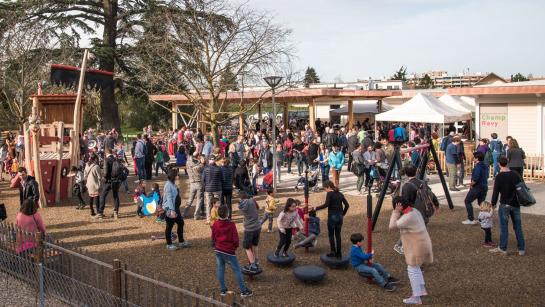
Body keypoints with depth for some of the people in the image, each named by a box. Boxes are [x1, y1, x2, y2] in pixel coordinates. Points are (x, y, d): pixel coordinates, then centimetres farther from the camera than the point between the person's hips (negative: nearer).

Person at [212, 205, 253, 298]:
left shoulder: (215, 225, -4)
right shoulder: (231, 224, -16)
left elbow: (213, 238, 6)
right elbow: (235, 239, -14)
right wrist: (235, 246, 6)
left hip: (218, 250, 4)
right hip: (229, 251, -4)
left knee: (220, 270, 14)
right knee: (237, 270, 5)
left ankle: (222, 290, 20)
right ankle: (243, 291, 9)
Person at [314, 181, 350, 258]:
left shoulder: (329, 194, -8)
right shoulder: (340, 194, 11)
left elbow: (326, 205, -20)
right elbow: (347, 205, 8)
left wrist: (316, 208, -13)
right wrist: (343, 213, 18)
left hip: (332, 216, -6)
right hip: (340, 217, 6)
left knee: (331, 234, 7)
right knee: (338, 235, 12)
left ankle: (333, 252, 6)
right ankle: (339, 253, 14)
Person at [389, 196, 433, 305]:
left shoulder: (408, 217, -25)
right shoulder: (414, 211, 6)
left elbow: (392, 226, -22)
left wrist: (396, 211, -20)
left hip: (417, 247, -10)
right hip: (421, 244, 10)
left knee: (412, 270, 0)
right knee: (415, 268, 23)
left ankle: (416, 297, 7)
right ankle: (422, 290, 32)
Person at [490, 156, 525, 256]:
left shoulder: (499, 176, -12)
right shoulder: (515, 174, 0)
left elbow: (495, 191, -11)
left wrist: (493, 203, 0)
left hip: (504, 205, -4)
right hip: (515, 204, 4)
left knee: (504, 226, 4)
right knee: (518, 226, 10)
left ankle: (503, 248, 9)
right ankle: (521, 249, 14)